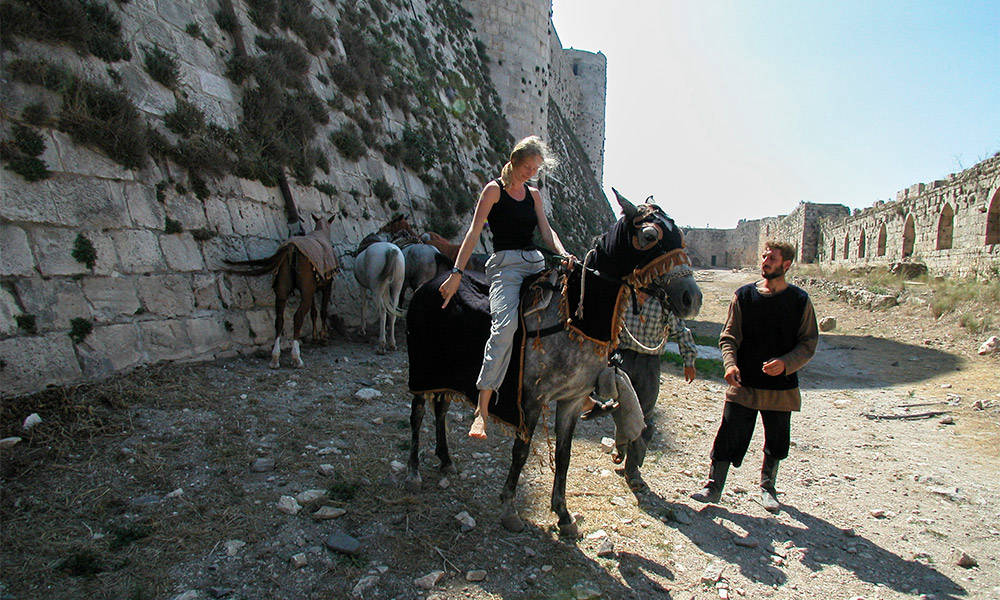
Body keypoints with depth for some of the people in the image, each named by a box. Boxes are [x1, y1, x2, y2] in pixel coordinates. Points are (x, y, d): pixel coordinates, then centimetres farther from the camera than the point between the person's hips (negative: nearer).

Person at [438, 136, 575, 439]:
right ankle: (482, 409, -28)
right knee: (505, 324, -28)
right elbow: (474, 232, -6)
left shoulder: (533, 194, 20)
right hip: (506, 263, -7)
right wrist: (456, 273, -15)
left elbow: (546, 231, 13)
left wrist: (563, 254, -9)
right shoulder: (494, 189, 2)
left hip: (536, 263, 7)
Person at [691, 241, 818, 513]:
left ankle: (767, 488, 34)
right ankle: (714, 487, 10)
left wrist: (786, 363, -16)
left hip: (782, 387, 1)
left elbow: (809, 343, 2)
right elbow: (728, 336, 3)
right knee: (729, 435, -2)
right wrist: (730, 363, -15)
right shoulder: (744, 295, 2)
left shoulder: (800, 300, 1)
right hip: (744, 383, 0)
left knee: (776, 441, 13)